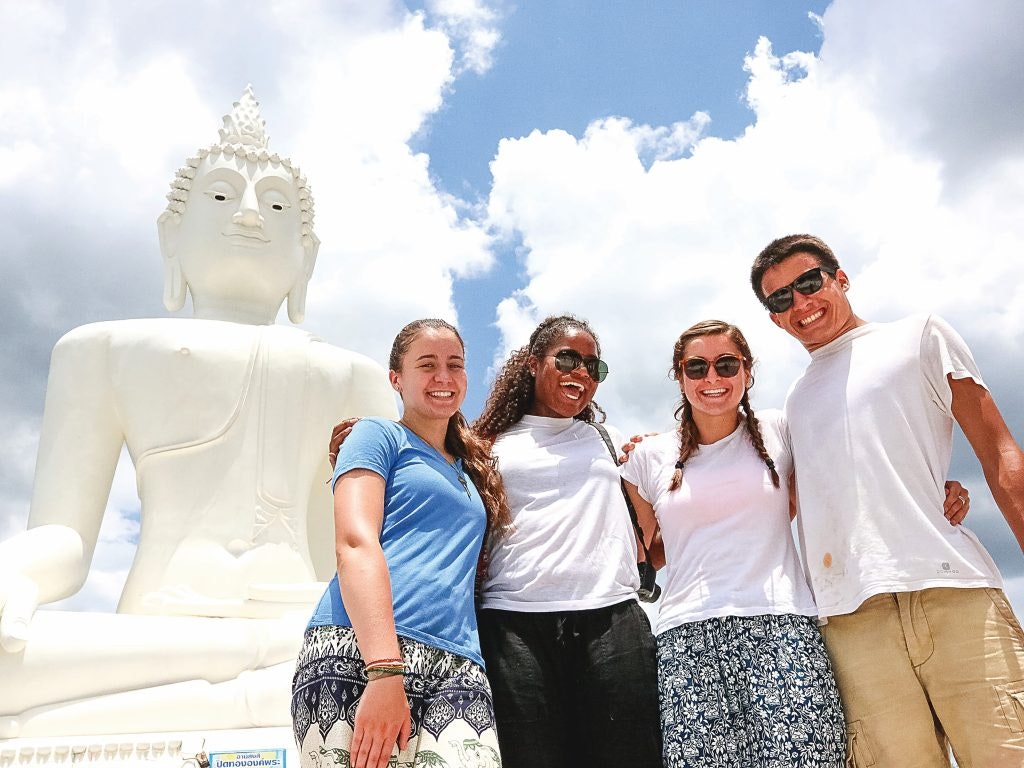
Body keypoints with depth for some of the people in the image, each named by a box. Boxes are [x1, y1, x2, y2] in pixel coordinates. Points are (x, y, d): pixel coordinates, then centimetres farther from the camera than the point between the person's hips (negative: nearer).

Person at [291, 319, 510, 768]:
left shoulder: (471, 470, 26)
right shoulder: (379, 436, 7)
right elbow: (355, 543, -8)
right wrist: (385, 671, -19)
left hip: (456, 669, 5)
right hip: (357, 654, -4)